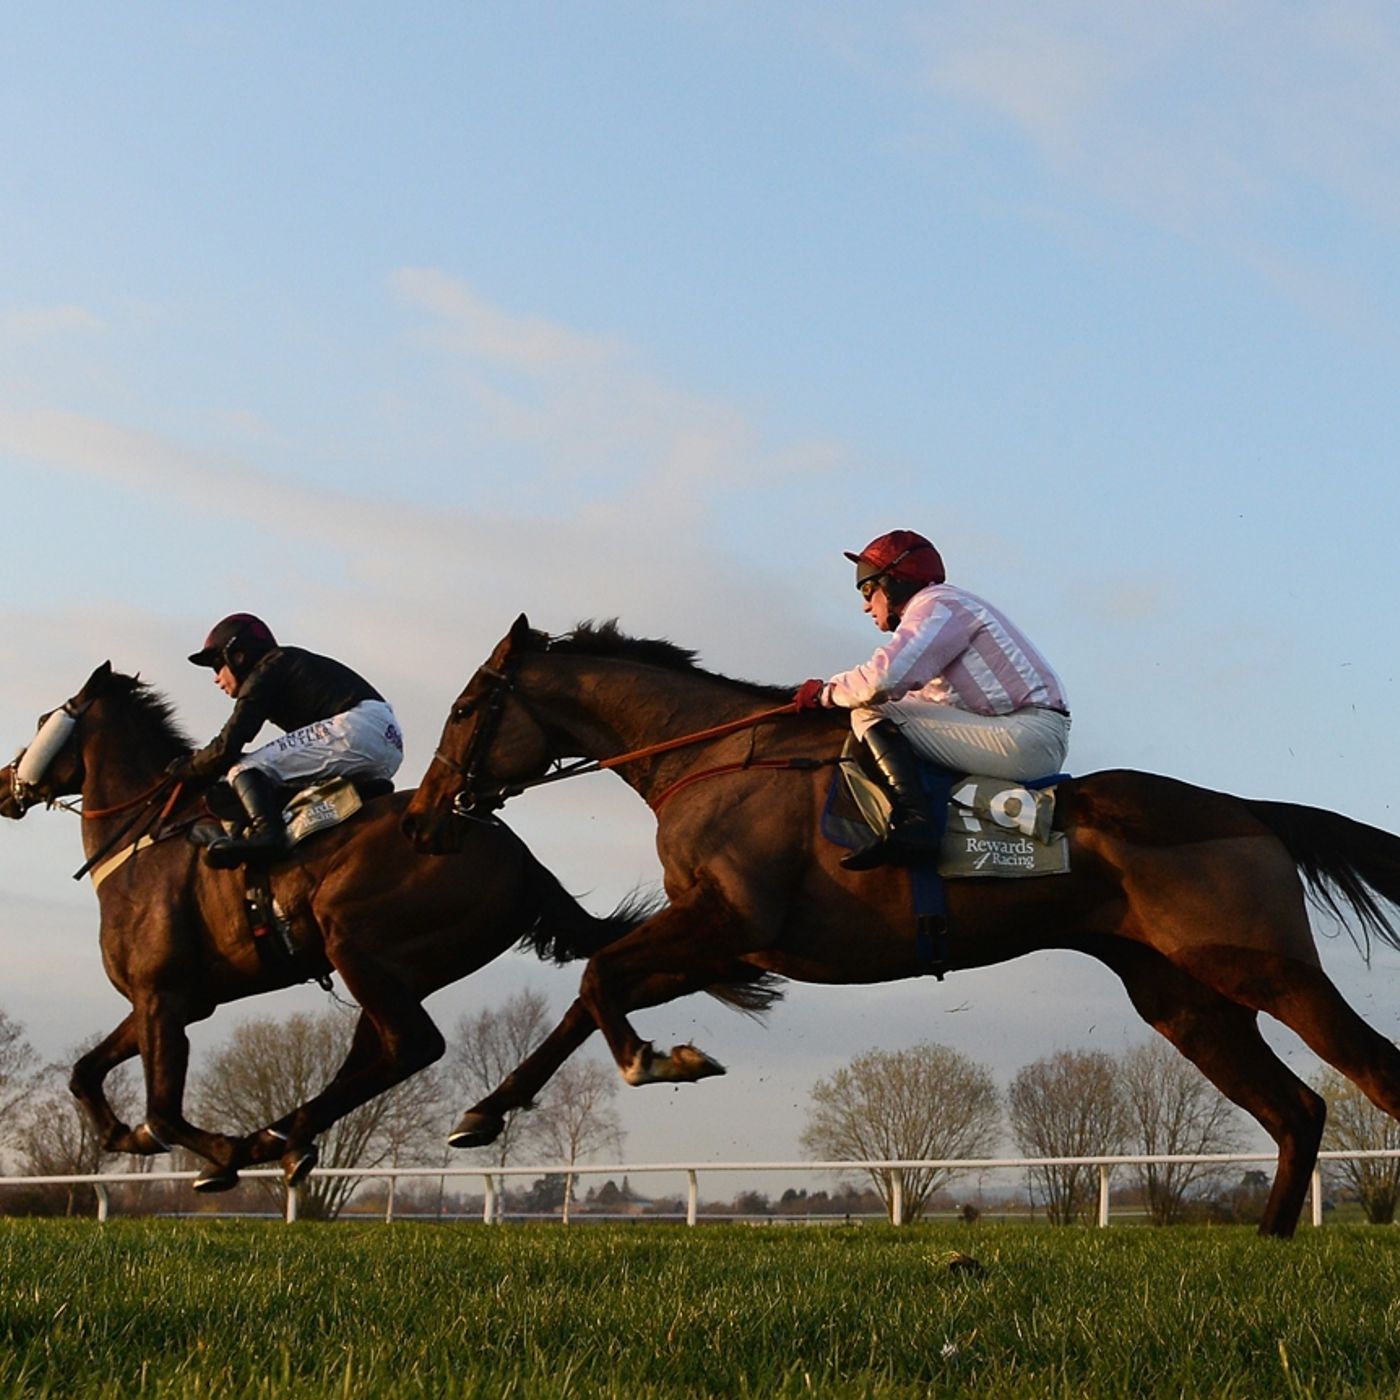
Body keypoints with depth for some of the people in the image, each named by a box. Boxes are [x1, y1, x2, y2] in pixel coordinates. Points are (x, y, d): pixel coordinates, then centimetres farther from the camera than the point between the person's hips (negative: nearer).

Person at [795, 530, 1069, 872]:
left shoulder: (938, 604, -6)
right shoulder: (945, 606, 25)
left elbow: (884, 679, -21)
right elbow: (923, 696, 20)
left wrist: (825, 691, -3)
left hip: (1030, 738, -10)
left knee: (871, 716, -15)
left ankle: (911, 822, -32)